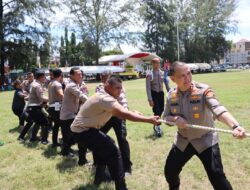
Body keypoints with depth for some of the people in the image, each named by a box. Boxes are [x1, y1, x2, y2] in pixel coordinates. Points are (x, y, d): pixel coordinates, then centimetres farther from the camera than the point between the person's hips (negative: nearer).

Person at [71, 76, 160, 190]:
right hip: (83, 131, -11)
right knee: (113, 153, -14)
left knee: (106, 146, 26)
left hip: (82, 129, 11)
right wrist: (149, 120, -36)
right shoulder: (105, 98, -23)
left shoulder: (104, 97, 9)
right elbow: (124, 114, -35)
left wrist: (135, 115, -7)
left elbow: (119, 114, 9)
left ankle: (99, 177, 39)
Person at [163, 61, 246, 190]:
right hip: (183, 141, 5)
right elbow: (166, 117, 4)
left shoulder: (203, 90, -21)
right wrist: (175, 119, -20)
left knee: (217, 177, -12)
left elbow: (218, 109, -38)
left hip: (205, 141, -4)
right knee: (170, 171, 16)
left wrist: (235, 126, -56)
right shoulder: (171, 95, -6)